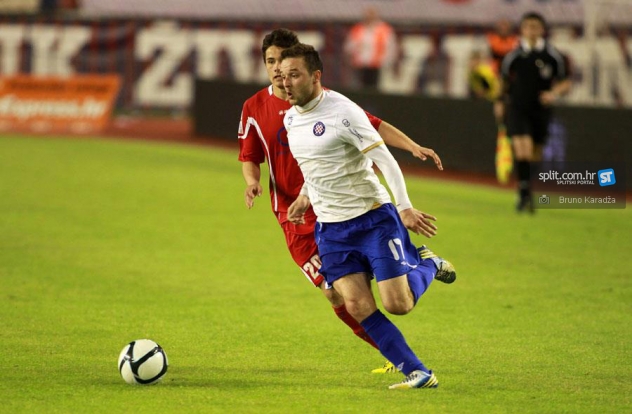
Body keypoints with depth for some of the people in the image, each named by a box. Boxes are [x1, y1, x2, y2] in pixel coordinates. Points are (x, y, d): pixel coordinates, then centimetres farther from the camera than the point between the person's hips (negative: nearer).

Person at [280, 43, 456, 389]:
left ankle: (426, 264, 26)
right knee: (358, 307, -9)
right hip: (331, 228, 6)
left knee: (397, 304, -7)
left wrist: (404, 207, -27)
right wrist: (306, 196, 25)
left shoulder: (342, 111, -17)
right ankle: (416, 373, -2)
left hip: (373, 218, -6)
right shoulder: (290, 119, 6)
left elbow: (384, 159, -20)